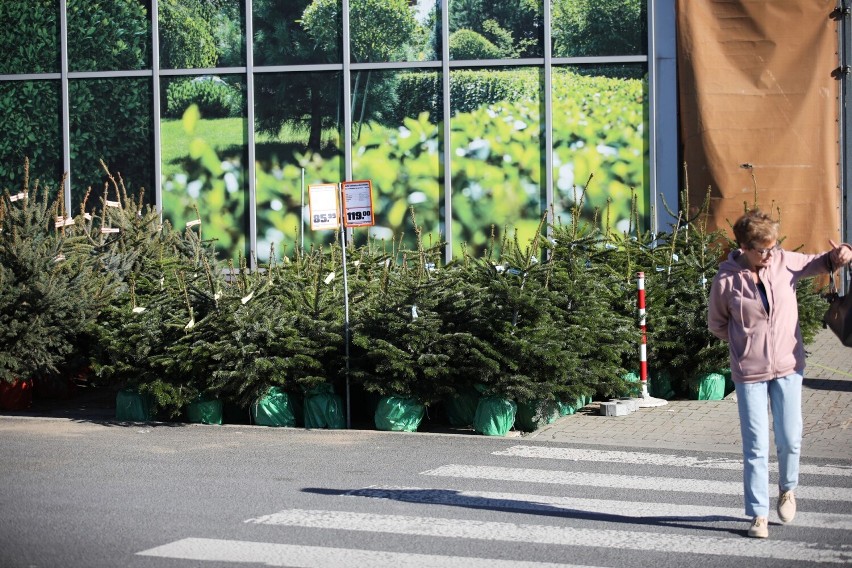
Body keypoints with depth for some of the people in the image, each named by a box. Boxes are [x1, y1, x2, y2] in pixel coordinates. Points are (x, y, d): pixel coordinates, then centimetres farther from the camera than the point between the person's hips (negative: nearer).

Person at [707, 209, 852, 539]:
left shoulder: (784, 262, -5)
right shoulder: (726, 280, -10)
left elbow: (819, 264, 11)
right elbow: (716, 325, 4)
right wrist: (748, 342, -2)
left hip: (788, 367, 2)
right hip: (749, 373, -2)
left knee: (790, 440, 7)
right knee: (756, 448, 0)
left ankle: (787, 489, 36)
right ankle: (758, 515, 10)